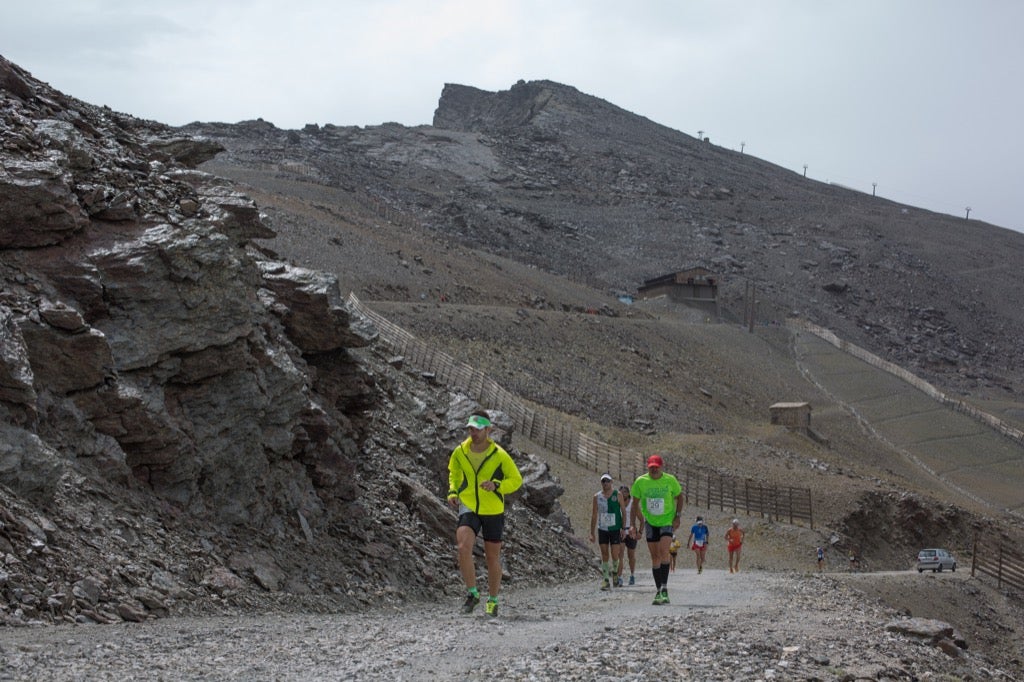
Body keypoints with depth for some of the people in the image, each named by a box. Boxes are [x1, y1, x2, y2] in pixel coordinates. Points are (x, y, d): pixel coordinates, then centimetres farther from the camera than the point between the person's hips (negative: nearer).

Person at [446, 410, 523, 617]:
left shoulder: (499, 455, -11)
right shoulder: (460, 452, -2)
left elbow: (516, 479, -3)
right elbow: (454, 473, 18)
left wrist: (496, 485, -20)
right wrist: (453, 492, 1)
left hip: (493, 511, -1)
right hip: (468, 508, 1)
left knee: (492, 557, 8)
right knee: (463, 546, -23)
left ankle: (493, 600, 27)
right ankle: (472, 593, -9)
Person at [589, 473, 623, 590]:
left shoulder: (617, 494, -1)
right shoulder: (597, 496, 5)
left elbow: (624, 512, 1)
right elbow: (594, 515, 8)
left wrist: (623, 528, -8)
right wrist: (592, 533, 5)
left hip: (615, 529, -2)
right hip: (602, 529, 2)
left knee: (615, 554, -5)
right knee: (604, 555, 2)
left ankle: (614, 573, 22)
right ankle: (605, 580, 5)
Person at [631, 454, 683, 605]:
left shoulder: (670, 480, -10)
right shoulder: (640, 482, -7)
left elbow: (679, 497, 6)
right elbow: (635, 502, 4)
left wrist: (677, 516, -4)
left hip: (667, 521, -2)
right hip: (651, 523, 2)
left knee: (663, 550, -22)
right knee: (655, 557, 4)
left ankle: (664, 588, -18)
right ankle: (658, 591, 15)